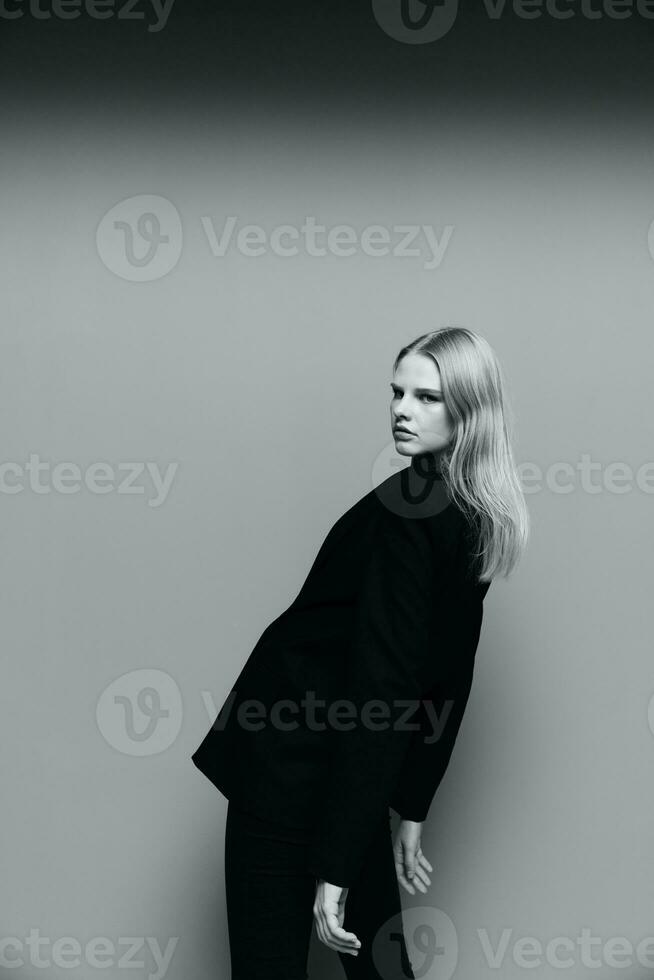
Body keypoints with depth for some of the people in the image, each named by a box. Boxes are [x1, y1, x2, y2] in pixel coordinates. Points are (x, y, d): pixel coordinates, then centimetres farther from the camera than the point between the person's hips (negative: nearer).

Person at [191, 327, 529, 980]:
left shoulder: (408, 512, -20)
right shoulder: (476, 517, 7)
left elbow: (381, 689, -23)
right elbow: (447, 679, 13)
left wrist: (334, 868, -22)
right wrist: (412, 810, 20)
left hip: (292, 771, -9)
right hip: (353, 779, 9)